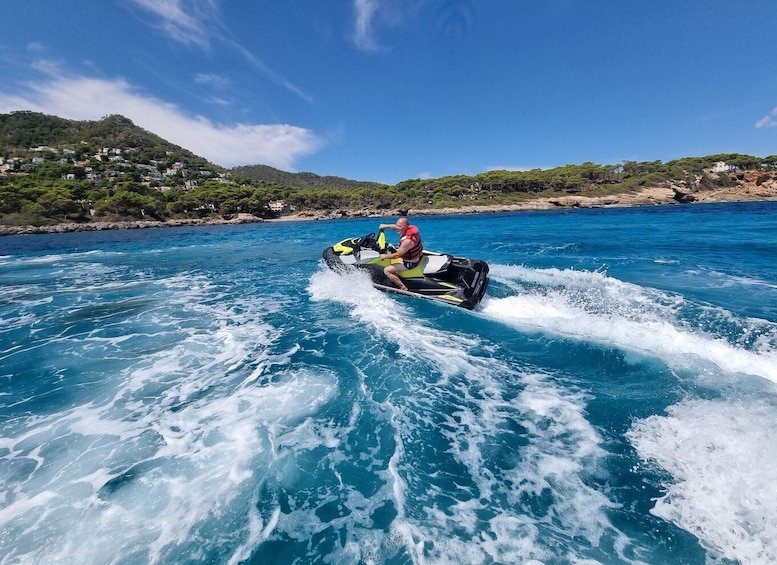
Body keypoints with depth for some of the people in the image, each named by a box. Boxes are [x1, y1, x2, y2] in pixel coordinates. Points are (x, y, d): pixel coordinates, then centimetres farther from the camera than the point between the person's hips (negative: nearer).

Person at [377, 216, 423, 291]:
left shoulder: (407, 241, -35)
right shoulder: (411, 228, -11)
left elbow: (397, 255, -25)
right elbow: (396, 227, 11)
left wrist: (385, 256, -12)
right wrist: (386, 226, 9)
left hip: (410, 263, -10)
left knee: (387, 270, -9)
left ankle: (403, 288, -5)